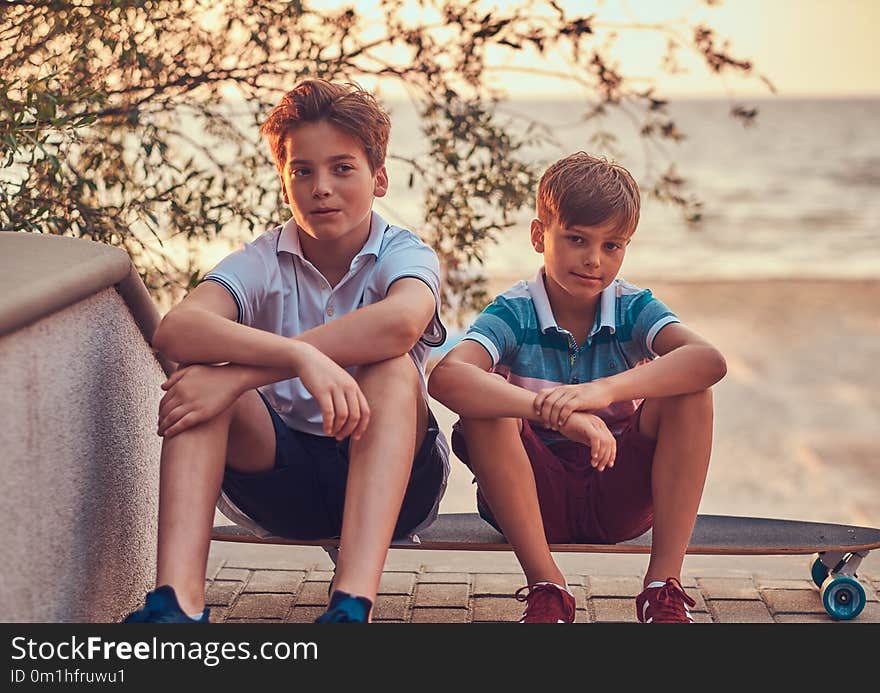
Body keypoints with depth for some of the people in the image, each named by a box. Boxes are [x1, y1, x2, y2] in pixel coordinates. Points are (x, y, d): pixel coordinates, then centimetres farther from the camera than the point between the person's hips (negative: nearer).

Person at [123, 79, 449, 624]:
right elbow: (175, 330, -26)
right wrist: (302, 357, -43)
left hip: (390, 480, -1)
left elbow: (400, 322, -35)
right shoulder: (263, 262, -4)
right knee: (200, 371, -22)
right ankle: (177, 599, -38)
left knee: (391, 369, -29)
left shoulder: (404, 255, -7)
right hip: (281, 474, 2)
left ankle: (354, 604, -45)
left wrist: (240, 375, -38)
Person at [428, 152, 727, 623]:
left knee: (688, 391, -21)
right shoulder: (513, 314, -12)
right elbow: (446, 377, -34)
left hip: (621, 495, 1)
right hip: (535, 497, -1)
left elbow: (710, 360, -28)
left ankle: (664, 585, -22)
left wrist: (603, 390, -44)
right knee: (483, 400, -27)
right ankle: (546, 587, -23)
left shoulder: (632, 309, -6)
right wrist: (554, 412, -48)